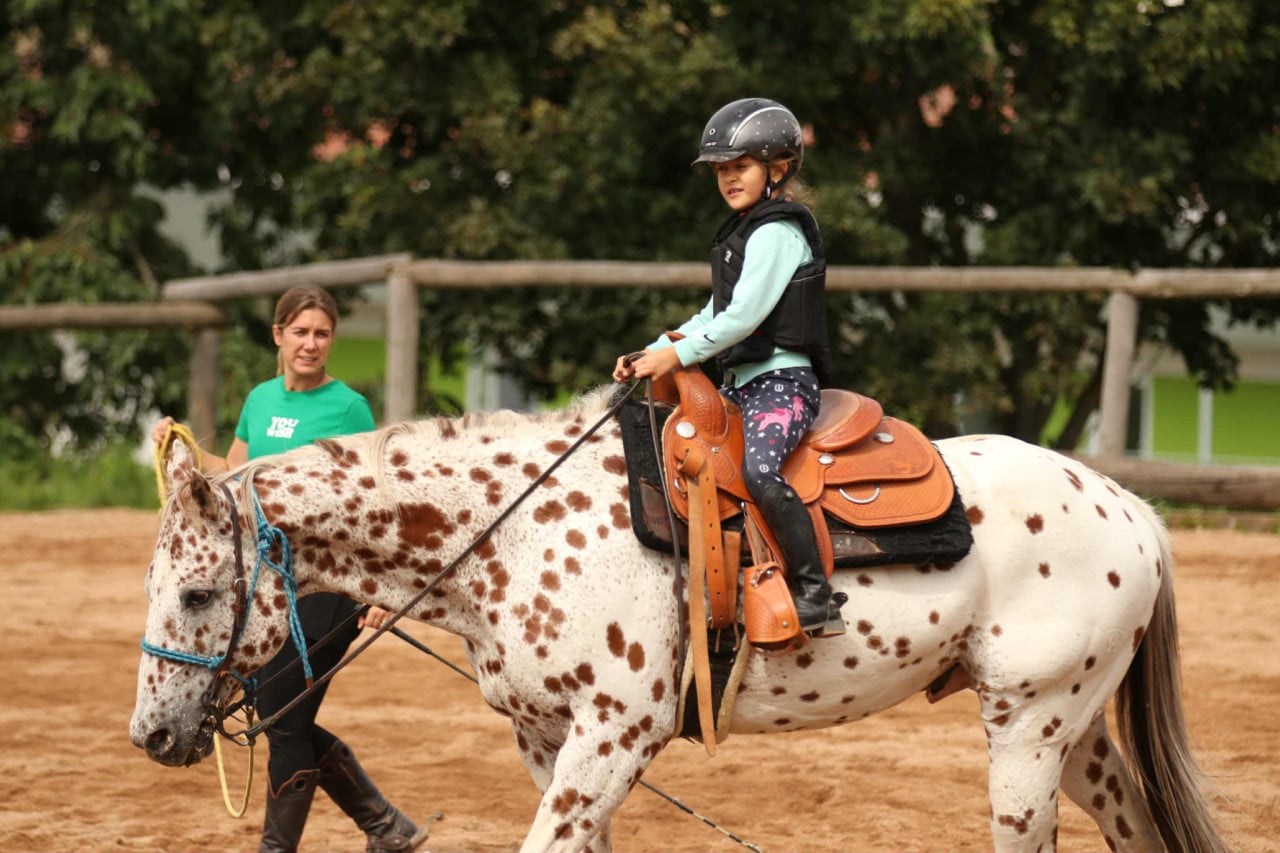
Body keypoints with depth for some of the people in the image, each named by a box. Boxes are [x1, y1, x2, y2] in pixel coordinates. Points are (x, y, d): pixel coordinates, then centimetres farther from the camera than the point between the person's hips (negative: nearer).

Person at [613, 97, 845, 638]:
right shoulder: (739, 234, 21)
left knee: (760, 471, -33)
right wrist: (650, 356, 12)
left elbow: (745, 314, -19)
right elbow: (714, 315, 23)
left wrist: (677, 355, -18)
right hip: (741, 384, 11)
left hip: (783, 380, -11)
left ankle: (815, 597, -33)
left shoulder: (777, 233, -10)